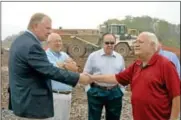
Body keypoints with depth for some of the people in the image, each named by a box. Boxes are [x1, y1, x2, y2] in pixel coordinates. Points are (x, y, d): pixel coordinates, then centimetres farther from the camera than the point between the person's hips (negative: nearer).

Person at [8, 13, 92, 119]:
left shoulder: (20, 41, 10)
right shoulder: (31, 46, -22)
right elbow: (50, 71, -25)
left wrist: (62, 67, 10)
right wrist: (78, 77, -19)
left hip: (25, 101, 10)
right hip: (32, 104, -10)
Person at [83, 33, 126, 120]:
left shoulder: (120, 57, 6)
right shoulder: (93, 56, -3)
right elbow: (86, 74, 1)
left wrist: (121, 90, 7)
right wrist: (88, 90, -3)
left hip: (115, 93, 3)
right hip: (96, 92, -2)